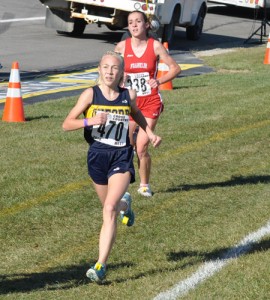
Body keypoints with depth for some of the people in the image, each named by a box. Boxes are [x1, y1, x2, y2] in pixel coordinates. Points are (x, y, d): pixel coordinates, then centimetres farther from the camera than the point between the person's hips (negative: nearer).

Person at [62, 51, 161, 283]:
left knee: (110, 209, -18)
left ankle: (101, 266, -19)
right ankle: (125, 204, 60)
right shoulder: (91, 94, -4)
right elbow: (67, 124, -7)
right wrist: (89, 121, -23)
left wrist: (150, 134, 14)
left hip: (122, 157, -2)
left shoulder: (129, 96, 1)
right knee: (110, 208, 20)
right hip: (97, 156, 2)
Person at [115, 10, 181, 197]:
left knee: (142, 148, -5)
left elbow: (175, 68, 1)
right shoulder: (122, 47, -3)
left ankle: (145, 185, 17)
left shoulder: (155, 46, -4)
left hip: (150, 102, -1)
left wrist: (159, 81, -13)